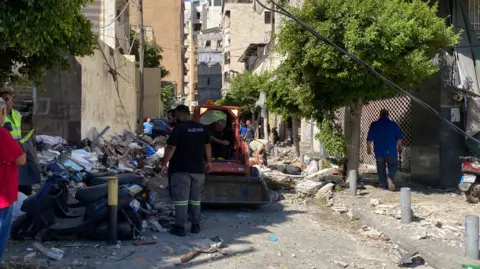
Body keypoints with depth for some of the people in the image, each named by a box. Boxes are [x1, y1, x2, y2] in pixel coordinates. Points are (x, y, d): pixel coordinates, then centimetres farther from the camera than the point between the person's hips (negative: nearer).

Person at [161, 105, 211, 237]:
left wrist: (164, 164, -7)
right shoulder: (202, 128, 7)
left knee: (181, 198, -2)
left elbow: (171, 148, -15)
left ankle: (180, 227, -2)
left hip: (181, 169, -5)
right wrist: (208, 162, 25)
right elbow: (207, 146, 14)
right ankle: (195, 225, 18)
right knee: (195, 198, 14)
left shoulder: (179, 128, -12)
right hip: (198, 169, 6)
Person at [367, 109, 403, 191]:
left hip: (379, 151, 1)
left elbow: (369, 139, 1)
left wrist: (368, 148, 13)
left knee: (381, 167, 10)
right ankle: (390, 178, -16)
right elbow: (399, 138, 4)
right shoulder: (393, 124, 0)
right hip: (391, 151, -1)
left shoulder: (374, 125, 1)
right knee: (393, 165, 9)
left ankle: (383, 184, 11)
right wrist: (399, 147, 16)